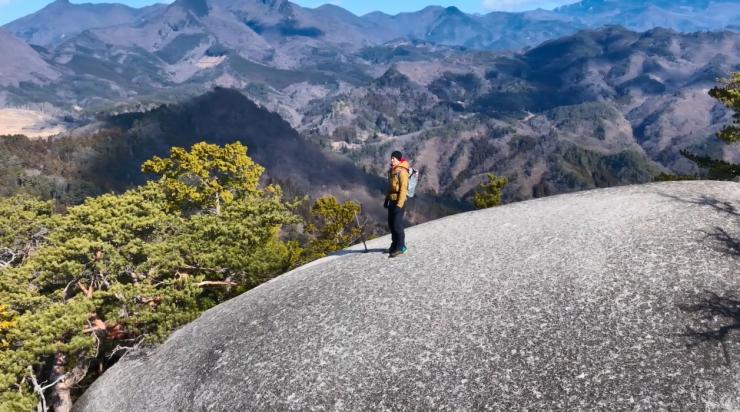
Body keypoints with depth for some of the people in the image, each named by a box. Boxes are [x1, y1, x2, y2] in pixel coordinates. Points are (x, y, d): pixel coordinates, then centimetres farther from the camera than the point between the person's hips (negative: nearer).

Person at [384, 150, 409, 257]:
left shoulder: (402, 172, -14)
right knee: (391, 224, 14)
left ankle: (401, 247, 1)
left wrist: (399, 204, -21)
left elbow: (403, 189, -18)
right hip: (392, 201, 9)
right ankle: (395, 244, 28)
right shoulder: (392, 171, 14)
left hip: (399, 201, -9)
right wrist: (386, 200, 22)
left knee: (397, 224, -8)